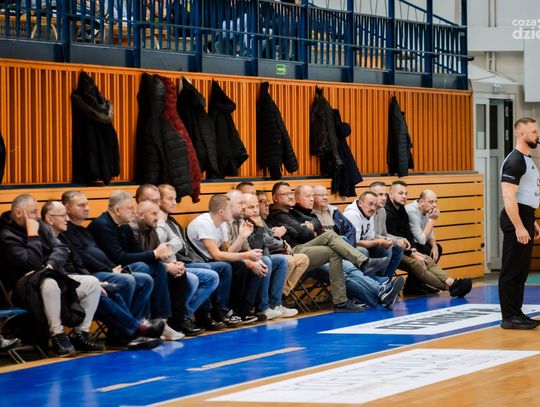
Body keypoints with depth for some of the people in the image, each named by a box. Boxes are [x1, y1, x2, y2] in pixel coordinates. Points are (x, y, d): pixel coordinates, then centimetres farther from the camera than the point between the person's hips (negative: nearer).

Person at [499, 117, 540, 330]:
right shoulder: (514, 161, -16)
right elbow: (509, 197, -22)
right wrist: (519, 227, -25)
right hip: (515, 219, -10)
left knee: (522, 270, 13)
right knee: (512, 270, -6)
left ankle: (516, 313, 19)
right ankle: (509, 318, -4)